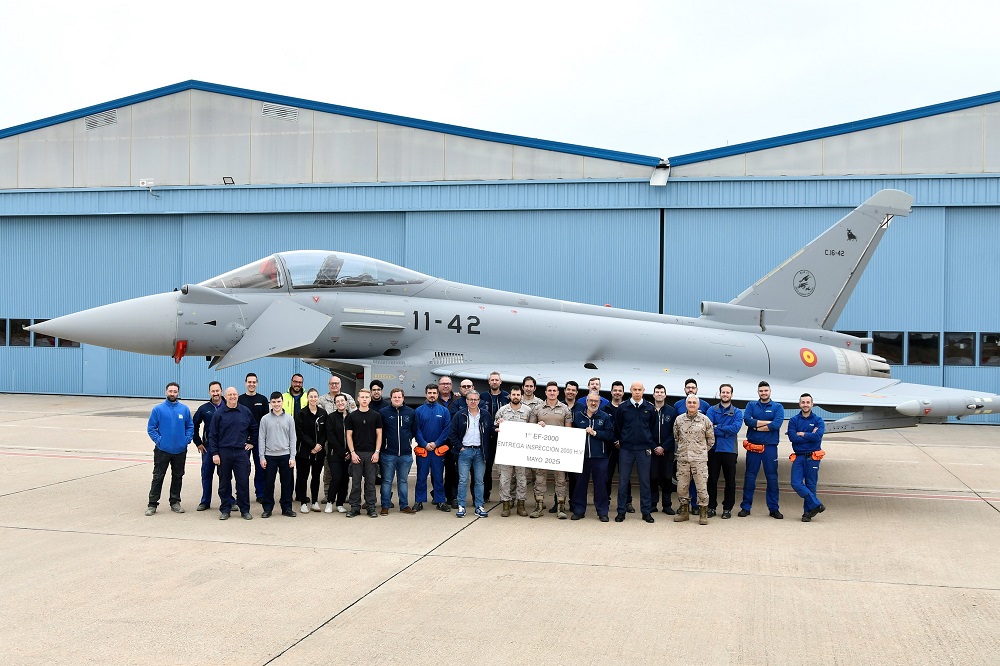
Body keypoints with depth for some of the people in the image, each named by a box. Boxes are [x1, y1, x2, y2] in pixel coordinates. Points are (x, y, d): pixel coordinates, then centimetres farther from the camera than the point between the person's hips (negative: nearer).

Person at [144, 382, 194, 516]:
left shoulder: (184, 409, 1)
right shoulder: (158, 409, -5)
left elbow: (190, 427, 8)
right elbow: (151, 428, -1)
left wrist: (187, 439, -4)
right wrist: (158, 440, -9)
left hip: (180, 451, 2)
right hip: (162, 450, -2)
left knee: (178, 477, 12)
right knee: (158, 477, 0)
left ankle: (175, 502, 23)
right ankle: (152, 504, 6)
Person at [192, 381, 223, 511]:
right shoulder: (204, 409, 4)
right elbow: (194, 426, 12)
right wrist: (198, 443, 6)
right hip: (208, 447, 2)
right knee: (206, 474, 7)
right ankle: (205, 502, 16)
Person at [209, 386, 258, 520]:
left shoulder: (245, 412, 5)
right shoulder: (219, 413, 0)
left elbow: (255, 428, 19)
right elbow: (212, 435, 0)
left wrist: (252, 443, 13)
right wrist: (214, 453, -5)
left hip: (241, 452, 1)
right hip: (224, 453, 0)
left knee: (243, 482, 0)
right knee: (224, 483, 6)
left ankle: (245, 510, 9)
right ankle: (225, 509, 16)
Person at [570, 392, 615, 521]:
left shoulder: (605, 417, 4)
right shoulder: (578, 416, 8)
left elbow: (610, 435, -5)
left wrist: (595, 433, -13)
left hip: (599, 456, -1)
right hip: (581, 455, 1)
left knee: (600, 484, 3)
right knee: (580, 483, 7)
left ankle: (602, 512, 11)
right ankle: (578, 510, 17)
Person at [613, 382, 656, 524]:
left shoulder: (650, 409, 3)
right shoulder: (623, 408, 1)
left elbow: (653, 428, 10)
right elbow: (617, 427, 8)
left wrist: (650, 445, 8)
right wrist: (618, 441, 6)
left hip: (643, 449, 1)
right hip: (626, 449, 0)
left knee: (645, 481, 5)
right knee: (623, 481, 2)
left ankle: (646, 511, 12)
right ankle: (621, 511, 9)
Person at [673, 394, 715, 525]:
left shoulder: (705, 420, 1)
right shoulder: (679, 420, 7)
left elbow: (711, 439, 9)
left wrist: (703, 451, 9)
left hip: (699, 459, -2)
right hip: (682, 459, 3)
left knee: (702, 486, -4)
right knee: (681, 486, 7)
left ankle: (703, 513, 6)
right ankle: (683, 511, 20)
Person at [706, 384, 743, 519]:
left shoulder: (737, 412, 5)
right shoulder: (712, 410, 4)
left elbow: (736, 428, -13)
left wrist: (718, 427, -12)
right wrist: (726, 431, -18)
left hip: (729, 450, 0)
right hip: (714, 449, 0)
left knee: (730, 481, 5)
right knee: (712, 480, 6)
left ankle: (728, 508, 15)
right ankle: (711, 507, 15)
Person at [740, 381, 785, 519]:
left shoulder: (777, 407, 6)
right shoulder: (751, 405, 10)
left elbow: (777, 424, -12)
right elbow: (747, 420, -9)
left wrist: (757, 426, -10)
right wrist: (767, 422, -13)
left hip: (770, 447, -1)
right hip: (753, 446, 1)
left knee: (772, 478, 3)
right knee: (749, 477, 4)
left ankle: (773, 508, 11)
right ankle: (745, 507, 11)